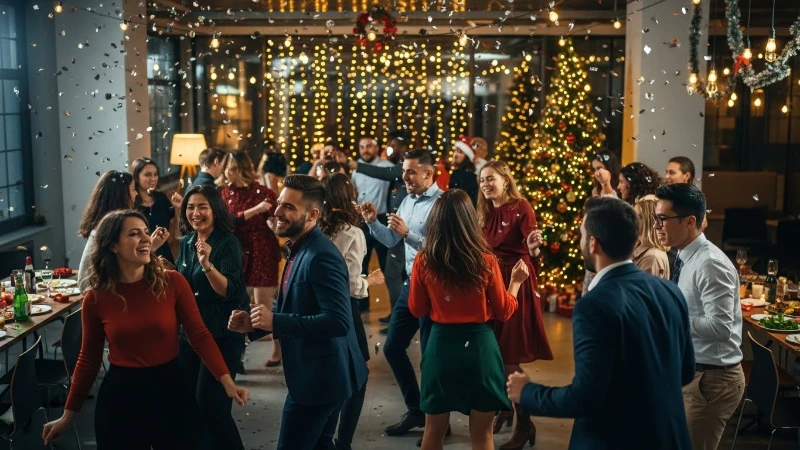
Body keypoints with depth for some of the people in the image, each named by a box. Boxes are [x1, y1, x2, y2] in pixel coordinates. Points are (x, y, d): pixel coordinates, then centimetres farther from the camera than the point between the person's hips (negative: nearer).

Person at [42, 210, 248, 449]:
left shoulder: (172, 282, -8)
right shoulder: (96, 299, -6)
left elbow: (199, 335, -8)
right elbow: (88, 359, 4)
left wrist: (226, 381, -19)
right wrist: (68, 415, 6)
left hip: (170, 389, 0)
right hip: (120, 395, 0)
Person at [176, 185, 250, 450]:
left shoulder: (228, 243, -15)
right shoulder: (186, 241, 6)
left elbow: (231, 292, -25)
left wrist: (207, 264, -37)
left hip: (222, 334, -7)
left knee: (210, 402, -10)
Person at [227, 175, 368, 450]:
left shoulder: (321, 256, -23)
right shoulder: (300, 250, 9)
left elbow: (338, 322, -30)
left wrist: (275, 321, -28)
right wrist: (255, 324, 1)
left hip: (320, 377, -10)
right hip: (317, 374, 10)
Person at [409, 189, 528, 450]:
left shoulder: (424, 261, -8)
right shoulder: (486, 261, -11)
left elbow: (417, 310, 5)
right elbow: (504, 312, 1)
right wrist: (516, 281, 15)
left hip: (441, 346, 1)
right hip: (480, 346, -1)